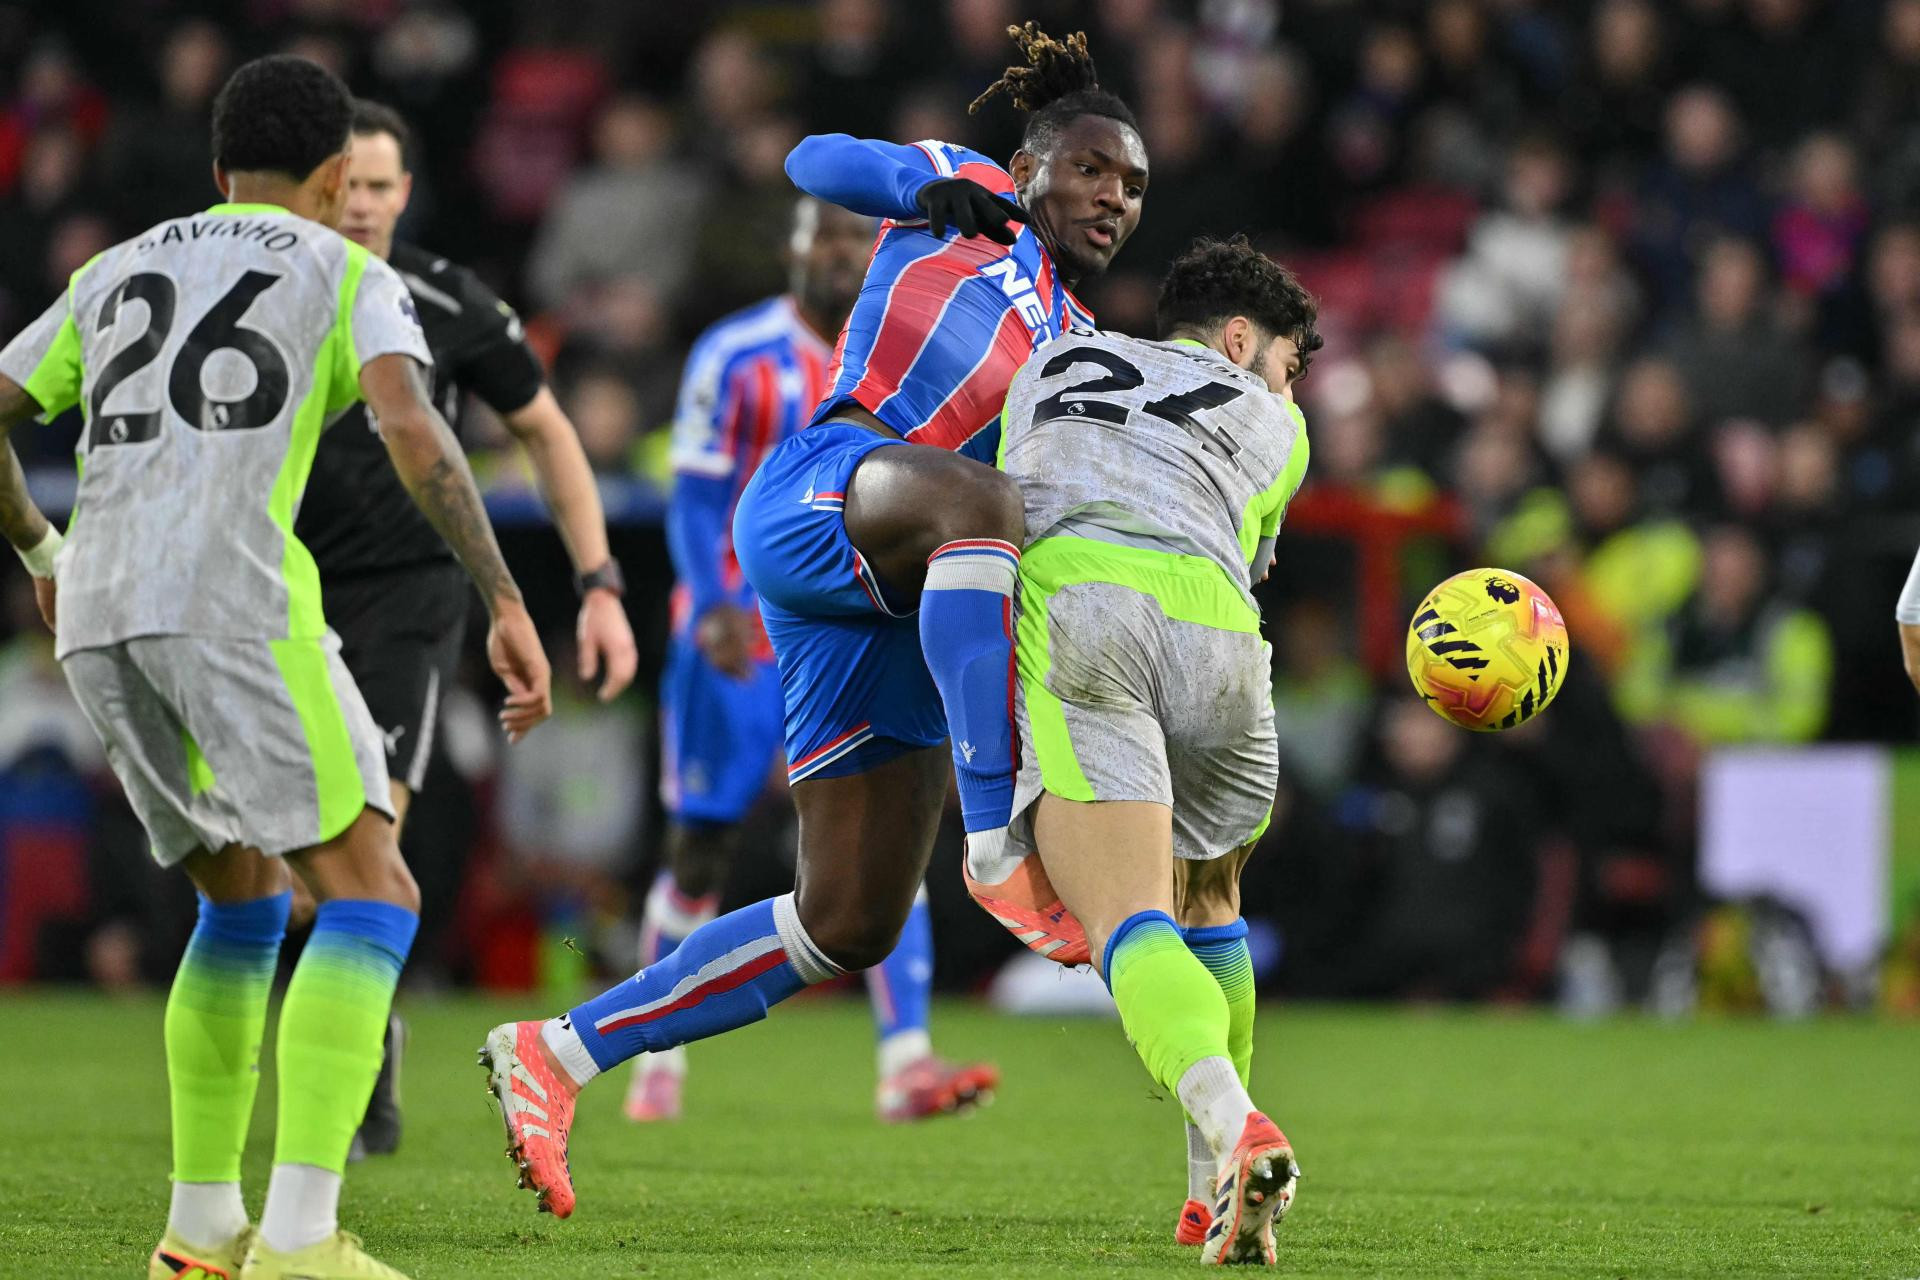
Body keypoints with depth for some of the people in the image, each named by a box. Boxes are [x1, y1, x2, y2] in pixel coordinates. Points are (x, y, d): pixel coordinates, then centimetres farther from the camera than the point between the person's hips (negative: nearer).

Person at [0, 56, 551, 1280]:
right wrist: (509, 605, -11)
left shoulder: (120, 272, 27)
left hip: (100, 624, 6)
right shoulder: (350, 275, 12)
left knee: (246, 896, 23)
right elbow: (411, 425, -7)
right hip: (236, 603, -6)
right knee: (372, 896, -3)